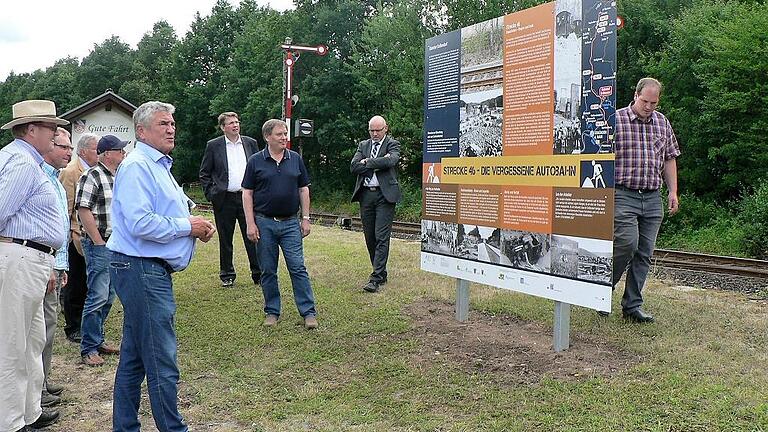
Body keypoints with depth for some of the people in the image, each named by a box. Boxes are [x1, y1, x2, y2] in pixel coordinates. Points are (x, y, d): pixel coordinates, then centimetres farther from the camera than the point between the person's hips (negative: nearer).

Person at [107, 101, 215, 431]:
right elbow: (141, 224, -25)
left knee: (134, 358, 16)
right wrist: (187, 227, -14)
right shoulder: (137, 166, -14)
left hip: (149, 271, 11)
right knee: (161, 363, -3)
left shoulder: (159, 166, 20)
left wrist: (196, 225, 6)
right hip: (141, 269, -11)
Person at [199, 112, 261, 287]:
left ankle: (258, 274, 10)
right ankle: (227, 275, 19)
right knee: (225, 240, 7)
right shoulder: (213, 146, 3)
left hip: (247, 197, 1)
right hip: (224, 199, -1)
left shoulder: (251, 143, 9)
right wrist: (211, 193, -2)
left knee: (252, 237, 2)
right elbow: (204, 173, 7)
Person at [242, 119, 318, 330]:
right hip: (264, 223, 0)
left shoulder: (295, 159, 6)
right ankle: (272, 311, 19)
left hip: (290, 223, 1)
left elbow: (303, 189, 10)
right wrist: (250, 224, -6)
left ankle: (309, 312, 2)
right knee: (268, 271, 7)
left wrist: (305, 219, 4)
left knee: (298, 267, -3)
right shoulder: (256, 161, 0)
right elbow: (247, 194, 0)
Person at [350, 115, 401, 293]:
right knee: (370, 237, 10)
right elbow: (354, 167, 2)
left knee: (381, 237, -9)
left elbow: (390, 160, -18)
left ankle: (376, 278, -11)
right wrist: (377, 164, -8)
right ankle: (381, 273, 23)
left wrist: (367, 162, -8)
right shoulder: (363, 145, 16)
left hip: (384, 194, -5)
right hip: (365, 195, 5)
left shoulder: (392, 144, 4)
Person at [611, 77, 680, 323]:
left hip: (653, 197, 5)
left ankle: (632, 306, 12)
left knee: (645, 253, 4)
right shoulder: (616, 119, -2)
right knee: (627, 243, -17)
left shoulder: (662, 123, 14)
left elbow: (669, 159, 19)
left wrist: (673, 192, 12)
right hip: (623, 194, -5)